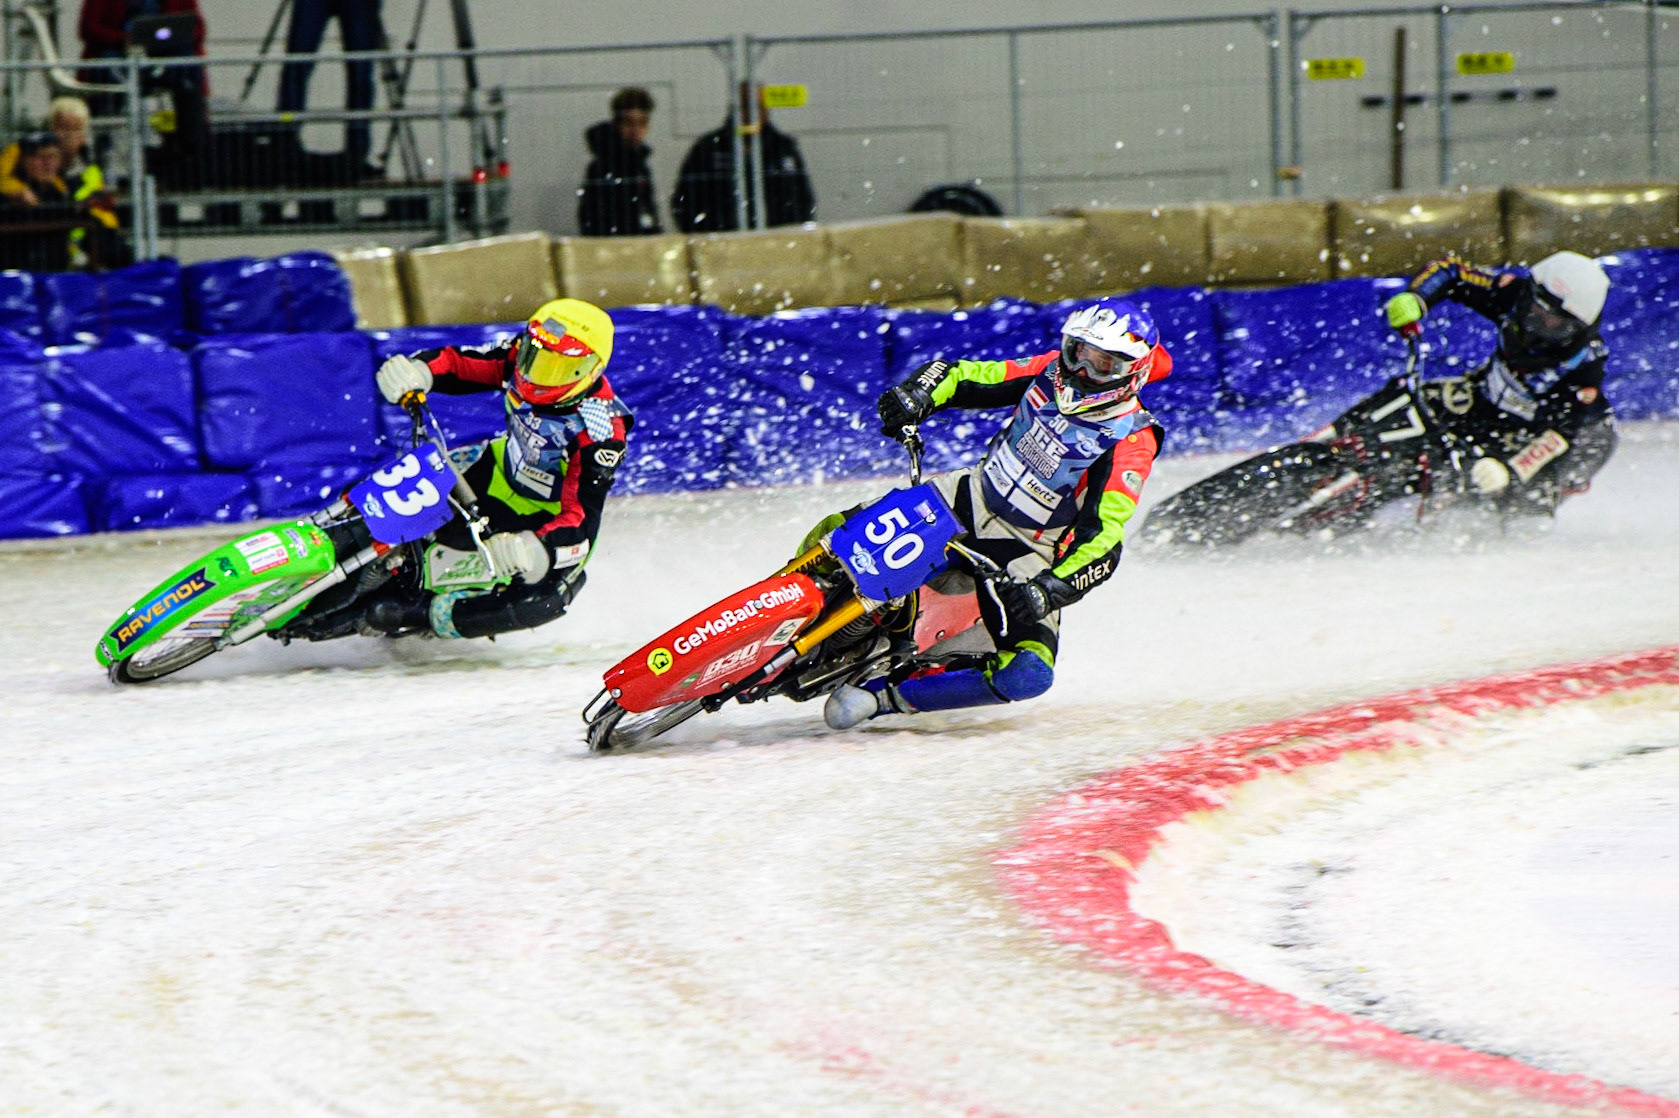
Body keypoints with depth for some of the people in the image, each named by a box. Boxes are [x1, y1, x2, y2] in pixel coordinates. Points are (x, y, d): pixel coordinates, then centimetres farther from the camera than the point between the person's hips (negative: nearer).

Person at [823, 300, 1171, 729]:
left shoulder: (1131, 442, -18)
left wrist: (1051, 589, -40)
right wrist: (917, 395, -16)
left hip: (1025, 555, -5)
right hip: (971, 499, 5)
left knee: (1029, 676, -26)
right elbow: (963, 376, 6)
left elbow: (1104, 537, -26)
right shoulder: (1051, 373, -2)